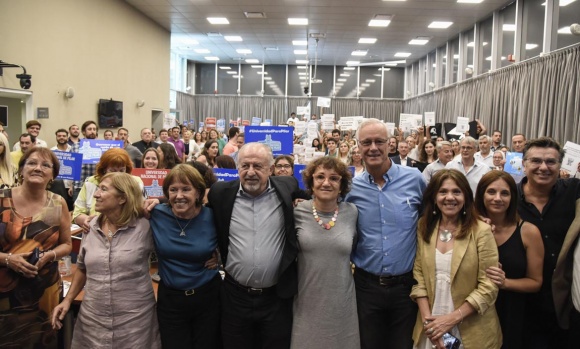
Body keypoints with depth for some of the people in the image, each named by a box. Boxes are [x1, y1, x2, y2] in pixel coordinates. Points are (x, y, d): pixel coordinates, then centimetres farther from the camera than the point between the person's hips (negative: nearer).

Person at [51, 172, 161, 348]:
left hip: (135, 320, -4)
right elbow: (82, 268, 16)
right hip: (92, 319, 4)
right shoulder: (91, 227, 3)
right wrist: (68, 300, 10)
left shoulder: (145, 227, -12)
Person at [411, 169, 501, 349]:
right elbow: (418, 275, -1)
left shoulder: (481, 231, -11)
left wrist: (452, 318, -16)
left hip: (470, 330, -2)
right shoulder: (424, 228, -1)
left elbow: (488, 286, -12)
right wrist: (427, 319, -10)